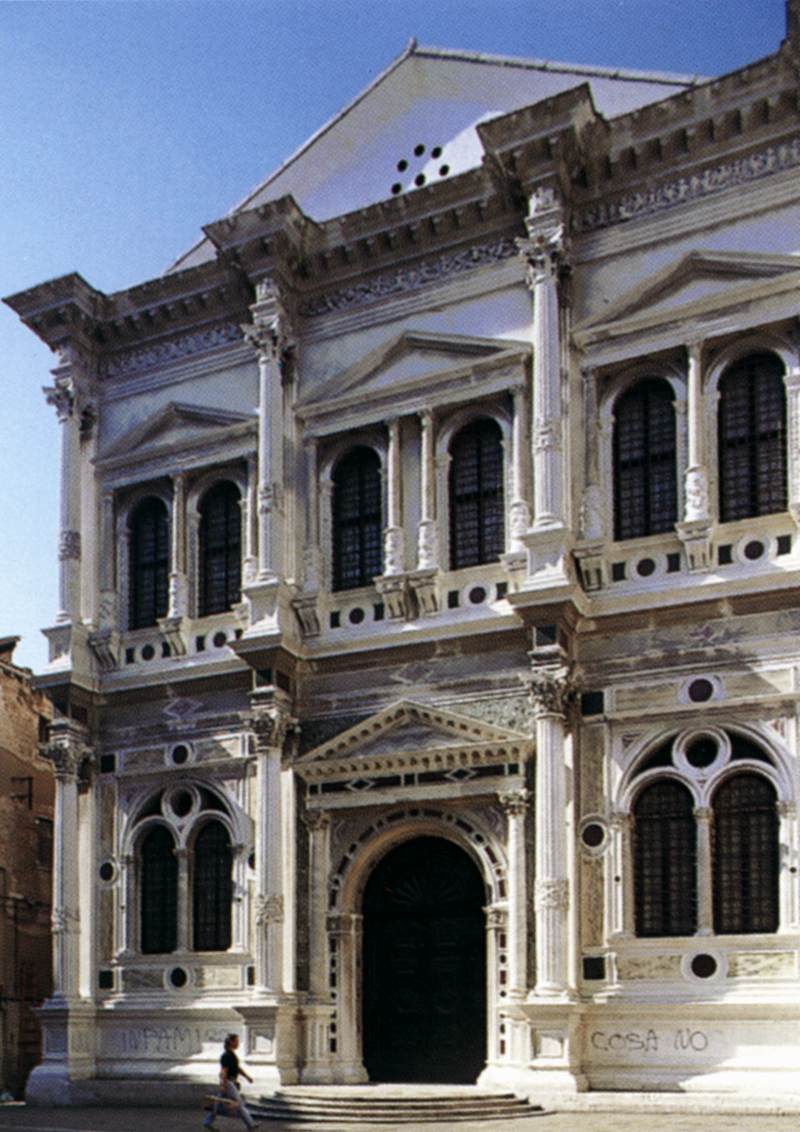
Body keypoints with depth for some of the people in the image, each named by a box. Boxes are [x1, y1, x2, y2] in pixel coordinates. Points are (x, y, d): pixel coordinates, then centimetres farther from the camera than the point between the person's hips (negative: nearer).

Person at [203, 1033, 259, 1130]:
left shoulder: (232, 1054, 12)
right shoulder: (226, 1056, -19)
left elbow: (237, 1068, 20)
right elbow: (223, 1071, -22)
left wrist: (247, 1076, 15)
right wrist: (223, 1085, -25)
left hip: (232, 1082, 10)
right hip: (228, 1083, -10)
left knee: (219, 1103, 13)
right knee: (239, 1103, -3)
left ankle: (208, 1122, 19)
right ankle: (250, 1124, 3)